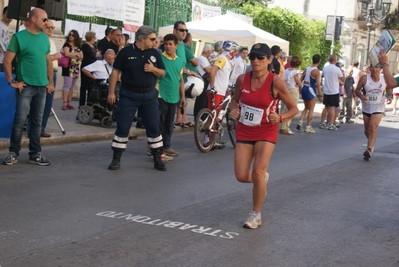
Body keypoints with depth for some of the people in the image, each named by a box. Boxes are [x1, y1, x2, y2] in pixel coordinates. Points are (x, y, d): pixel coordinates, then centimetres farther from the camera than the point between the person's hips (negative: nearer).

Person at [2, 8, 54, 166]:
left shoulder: (45, 38, 11)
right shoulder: (19, 37, -6)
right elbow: (7, 61, -7)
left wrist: (50, 82, 13)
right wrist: (12, 81, -9)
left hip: (42, 87, 5)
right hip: (25, 86, -5)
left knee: (37, 121, 8)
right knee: (20, 120, -5)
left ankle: (35, 154, 14)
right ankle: (13, 153, 5)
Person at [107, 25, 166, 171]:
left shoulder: (154, 53, 5)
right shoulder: (126, 52, -5)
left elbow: (162, 73, 10)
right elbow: (115, 71, -5)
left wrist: (153, 69, -12)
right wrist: (111, 92, -9)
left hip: (150, 95, 3)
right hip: (129, 95, -3)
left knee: (154, 127, 6)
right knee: (122, 127, 0)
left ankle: (158, 159, 16)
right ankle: (116, 158, 9)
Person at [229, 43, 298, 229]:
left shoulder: (276, 82, -16)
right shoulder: (242, 79, -6)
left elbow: (294, 109, -7)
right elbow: (235, 99, 14)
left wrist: (280, 118, -26)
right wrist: (234, 110, -9)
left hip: (266, 132, -3)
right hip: (244, 131, 4)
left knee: (257, 172, -15)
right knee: (241, 177, -1)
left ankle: (256, 215, 7)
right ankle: (263, 178, 37)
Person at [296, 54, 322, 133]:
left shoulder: (306, 69, 7)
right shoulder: (317, 71, -13)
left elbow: (300, 80, 8)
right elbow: (318, 84, -16)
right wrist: (320, 95, -13)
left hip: (304, 89, 6)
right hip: (311, 90, -6)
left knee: (306, 108, 21)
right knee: (311, 109, 3)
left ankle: (300, 122, 8)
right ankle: (308, 127, 6)